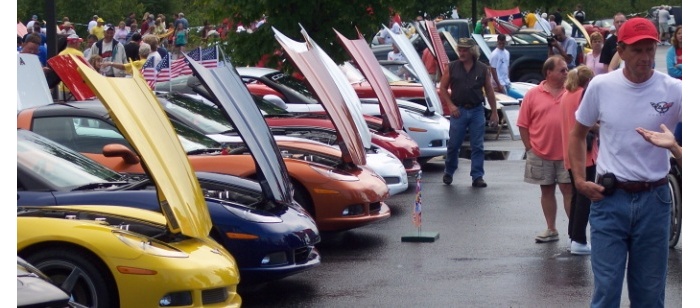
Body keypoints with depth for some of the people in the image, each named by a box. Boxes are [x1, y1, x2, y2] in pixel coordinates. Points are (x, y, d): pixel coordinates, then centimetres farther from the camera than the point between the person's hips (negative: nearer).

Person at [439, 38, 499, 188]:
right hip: (458, 111, 0)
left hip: (477, 111, 0)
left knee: (477, 146, 0)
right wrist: (450, 105, -7)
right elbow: (443, 88, 6)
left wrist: (494, 112, 5)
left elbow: (489, 91, 7)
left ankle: (477, 177, 5)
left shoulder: (482, 69, 4)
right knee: (453, 144, 4)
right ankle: (448, 173, 23)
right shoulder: (452, 67, 3)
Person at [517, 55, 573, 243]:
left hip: (566, 154, -1)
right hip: (541, 154, 1)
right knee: (546, 191, 11)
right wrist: (529, 148, 0)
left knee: (568, 189, 1)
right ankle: (551, 230, 20)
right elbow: (523, 125, 3)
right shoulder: (533, 95, 0)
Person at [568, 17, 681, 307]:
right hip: (609, 197, 0)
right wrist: (579, 180, 2)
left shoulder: (673, 90, -7)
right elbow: (578, 134, 11)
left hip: (654, 199, 0)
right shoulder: (601, 86, -2)